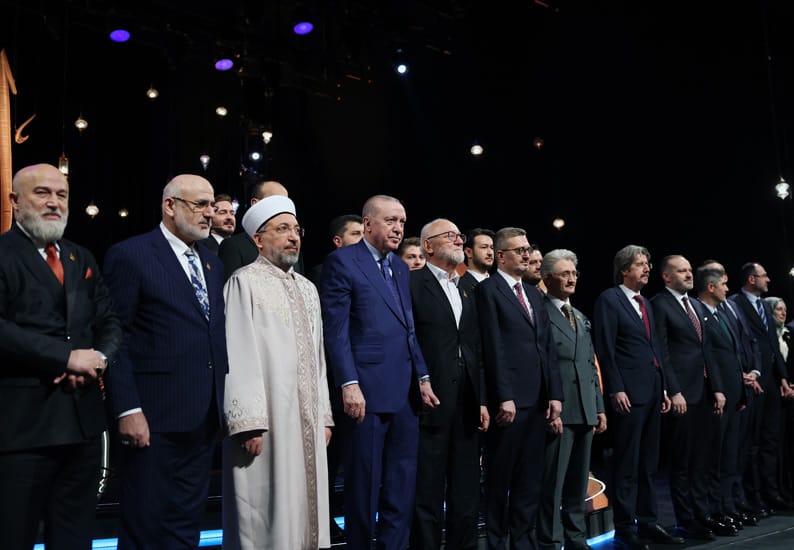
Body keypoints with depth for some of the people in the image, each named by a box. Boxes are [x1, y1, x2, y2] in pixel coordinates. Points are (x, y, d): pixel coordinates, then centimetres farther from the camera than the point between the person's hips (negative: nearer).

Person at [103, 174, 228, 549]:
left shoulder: (212, 264, 15)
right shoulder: (130, 255, -6)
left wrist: (224, 402, 9)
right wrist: (127, 410, -17)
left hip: (204, 417, 7)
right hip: (155, 418, -6)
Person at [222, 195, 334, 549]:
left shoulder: (308, 289, 17)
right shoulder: (244, 282, -5)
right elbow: (239, 356, -12)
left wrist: (324, 416, 14)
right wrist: (248, 423, -18)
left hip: (309, 421, 7)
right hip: (266, 419, -6)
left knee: (304, 507, 10)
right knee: (265, 515, -2)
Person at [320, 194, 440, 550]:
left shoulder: (400, 267, 17)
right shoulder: (342, 261, -4)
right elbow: (335, 329, -11)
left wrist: (422, 377, 10)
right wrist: (349, 384, -17)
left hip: (406, 392, 7)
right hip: (368, 389, -7)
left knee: (402, 488, 12)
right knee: (364, 485, 4)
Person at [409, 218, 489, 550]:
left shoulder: (468, 291, 18)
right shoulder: (413, 283, -4)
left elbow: (477, 351, 17)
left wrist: (482, 400, 11)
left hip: (467, 407, 7)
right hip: (430, 404, -6)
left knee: (467, 497, 13)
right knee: (428, 496, 1)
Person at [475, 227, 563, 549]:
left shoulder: (534, 295, 19)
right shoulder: (488, 290, -4)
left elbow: (549, 349, 15)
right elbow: (494, 349, -11)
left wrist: (554, 394, 6)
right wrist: (504, 397, -16)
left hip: (538, 401, 7)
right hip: (509, 400, -7)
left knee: (530, 481, 11)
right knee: (500, 480, 3)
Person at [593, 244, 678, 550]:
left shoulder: (645, 302, 19)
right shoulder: (609, 299, -6)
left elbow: (654, 349, 19)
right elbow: (605, 349, -12)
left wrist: (663, 389, 14)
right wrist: (616, 390, -17)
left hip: (653, 392, 8)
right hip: (628, 393, -8)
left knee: (649, 464, 12)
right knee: (627, 465, -2)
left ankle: (647, 522, 21)